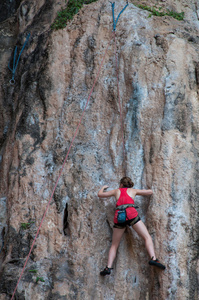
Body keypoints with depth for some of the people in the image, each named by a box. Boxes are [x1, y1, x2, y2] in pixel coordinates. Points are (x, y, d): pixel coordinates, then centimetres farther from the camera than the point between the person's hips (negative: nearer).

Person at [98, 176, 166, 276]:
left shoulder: (116, 191, 26)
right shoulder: (133, 190, 23)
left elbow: (100, 194, 34)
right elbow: (150, 192, 29)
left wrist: (103, 187, 54)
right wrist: (140, 192, 48)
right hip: (131, 214, -2)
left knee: (114, 245, 12)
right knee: (147, 237, -4)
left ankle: (108, 267, -2)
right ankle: (153, 258, -26)